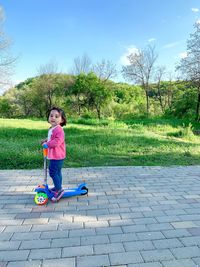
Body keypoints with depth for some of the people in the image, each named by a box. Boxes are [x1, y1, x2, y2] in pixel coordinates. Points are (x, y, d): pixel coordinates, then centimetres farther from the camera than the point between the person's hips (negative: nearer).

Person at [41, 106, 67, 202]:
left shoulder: (59, 129, -20)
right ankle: (58, 187, 37)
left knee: (53, 172, -8)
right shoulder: (51, 129, 12)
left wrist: (47, 144, -26)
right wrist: (46, 141, 11)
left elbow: (58, 141, -31)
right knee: (57, 172, 21)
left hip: (57, 156, -10)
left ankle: (59, 190, 3)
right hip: (53, 155, 10)